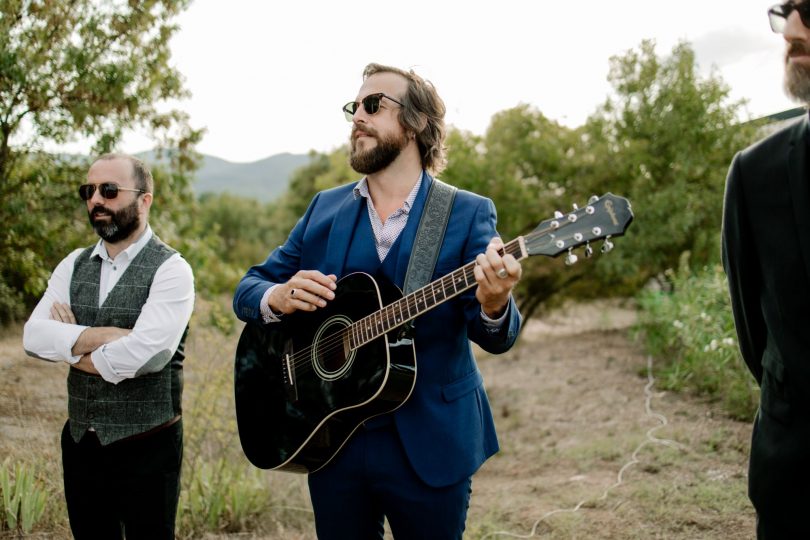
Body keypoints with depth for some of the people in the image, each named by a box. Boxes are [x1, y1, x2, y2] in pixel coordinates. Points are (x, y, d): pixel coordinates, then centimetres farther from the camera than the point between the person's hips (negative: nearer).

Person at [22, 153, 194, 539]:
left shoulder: (170, 269, -11)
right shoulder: (74, 265, 8)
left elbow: (145, 353, -24)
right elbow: (33, 336, -5)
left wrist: (71, 347, -9)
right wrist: (102, 336, -19)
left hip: (147, 445, -5)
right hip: (80, 440, 6)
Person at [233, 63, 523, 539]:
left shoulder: (468, 214, -5)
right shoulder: (324, 209, 5)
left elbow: (497, 338, -13)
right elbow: (248, 289, 7)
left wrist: (494, 307, -37)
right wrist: (278, 297, -17)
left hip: (430, 448, -3)